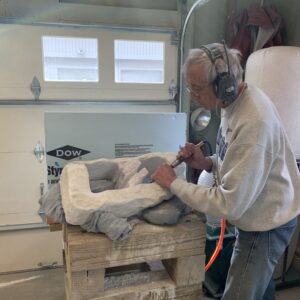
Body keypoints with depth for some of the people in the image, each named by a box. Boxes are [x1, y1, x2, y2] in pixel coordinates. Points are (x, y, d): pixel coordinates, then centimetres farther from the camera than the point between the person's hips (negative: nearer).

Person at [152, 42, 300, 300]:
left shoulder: (253, 123, -34)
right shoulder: (237, 100, -4)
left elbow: (230, 205, -32)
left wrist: (174, 184, -22)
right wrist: (208, 163, -8)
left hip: (266, 223, -8)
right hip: (260, 213, 8)